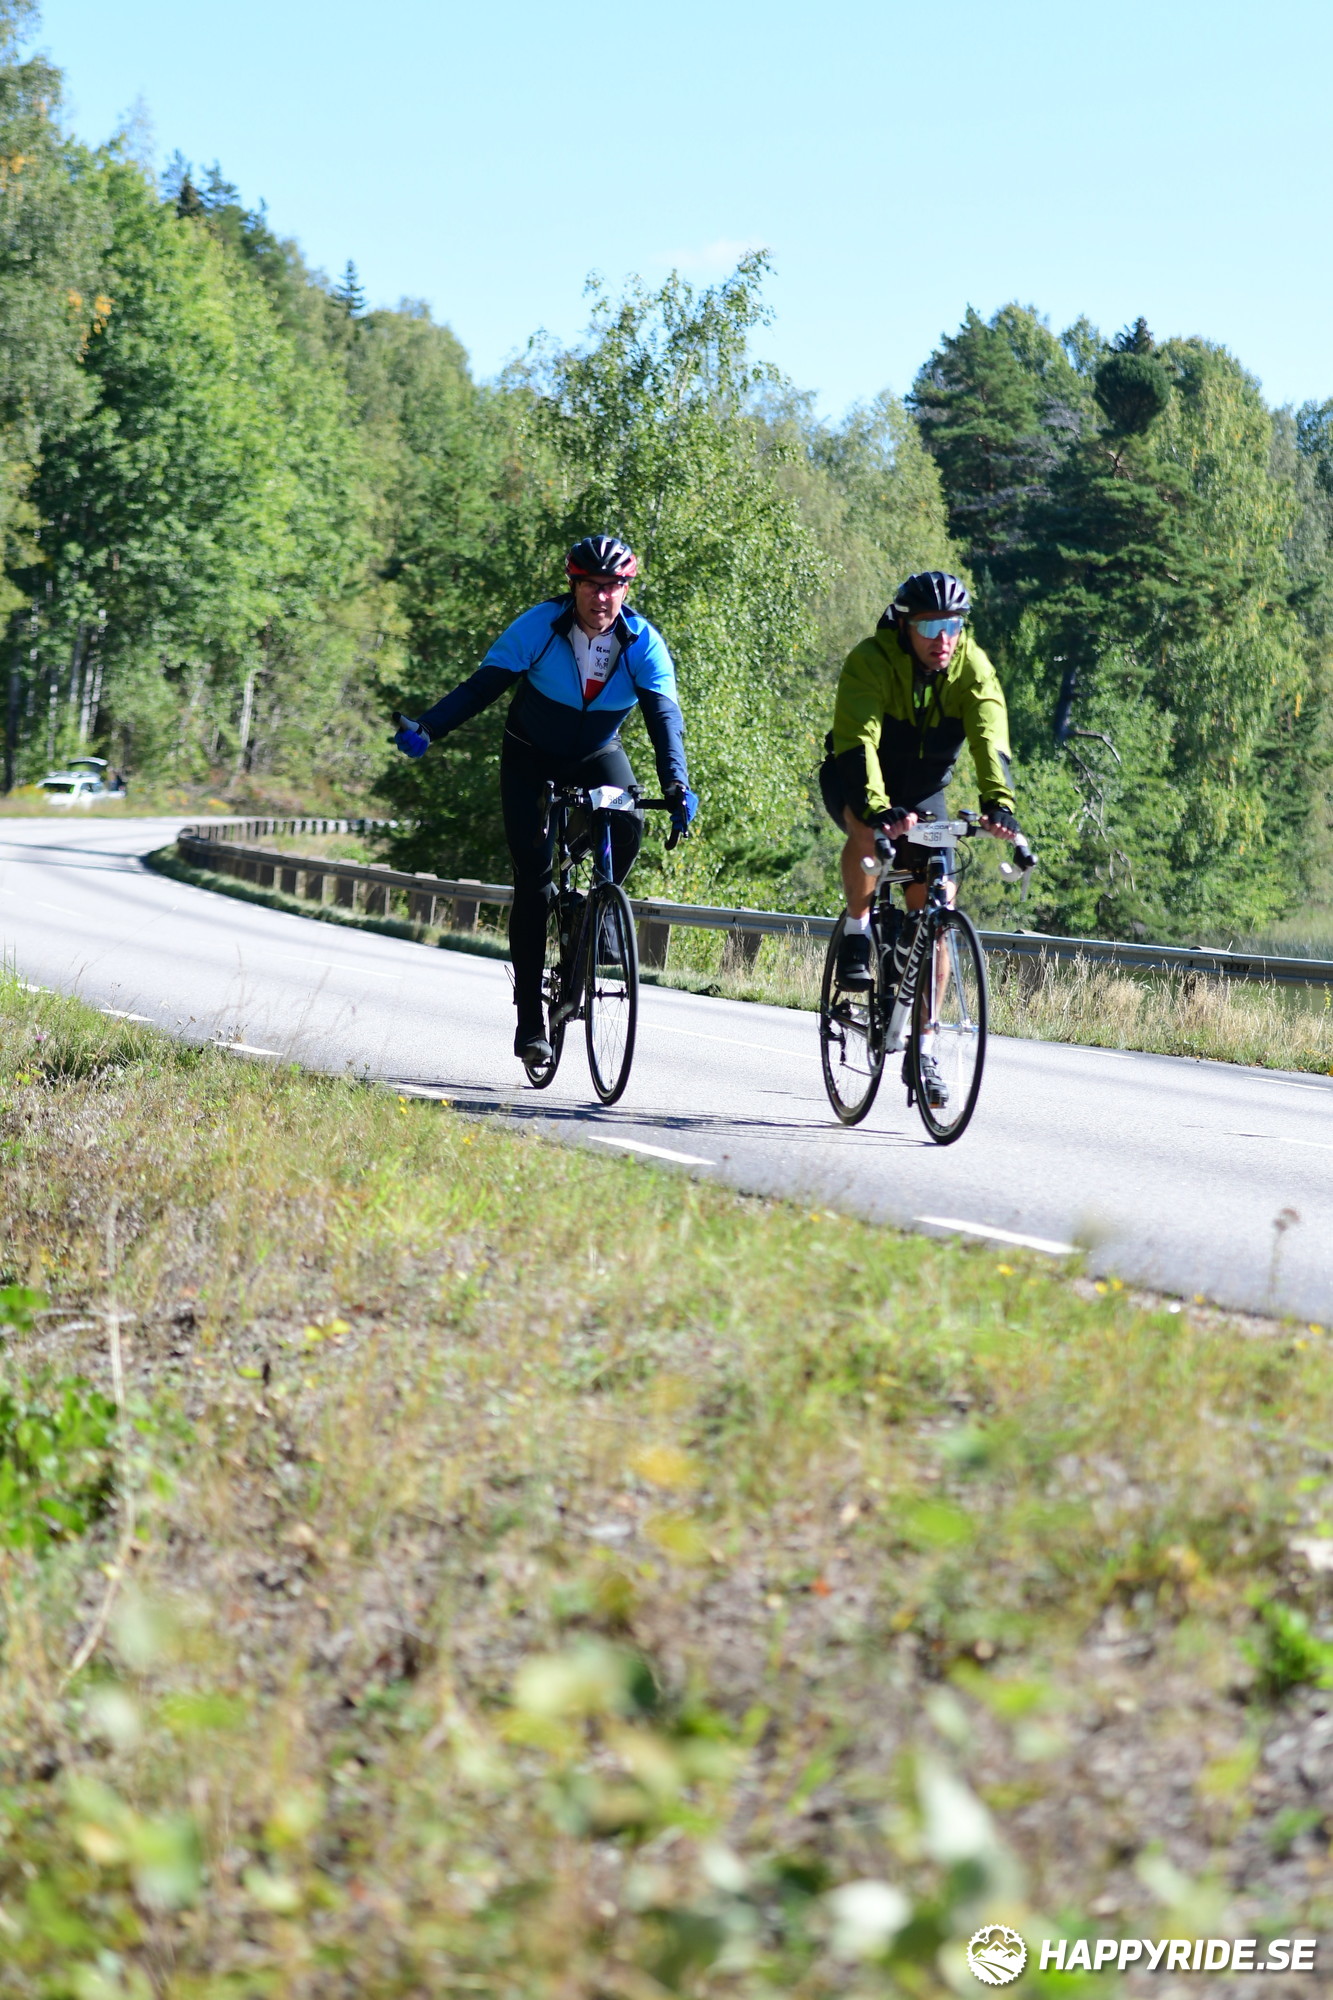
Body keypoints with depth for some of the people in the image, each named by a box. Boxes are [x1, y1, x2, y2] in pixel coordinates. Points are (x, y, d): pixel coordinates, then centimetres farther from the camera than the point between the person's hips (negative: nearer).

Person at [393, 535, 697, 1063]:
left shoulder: (643, 643, -19)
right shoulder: (540, 626, -22)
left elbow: (664, 715, -26)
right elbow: (482, 685, -22)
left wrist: (676, 785, -41)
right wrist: (427, 729, -36)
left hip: (598, 753, 1)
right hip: (531, 756, -1)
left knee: (627, 825, -30)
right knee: (533, 878, -10)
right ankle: (530, 1017, -6)